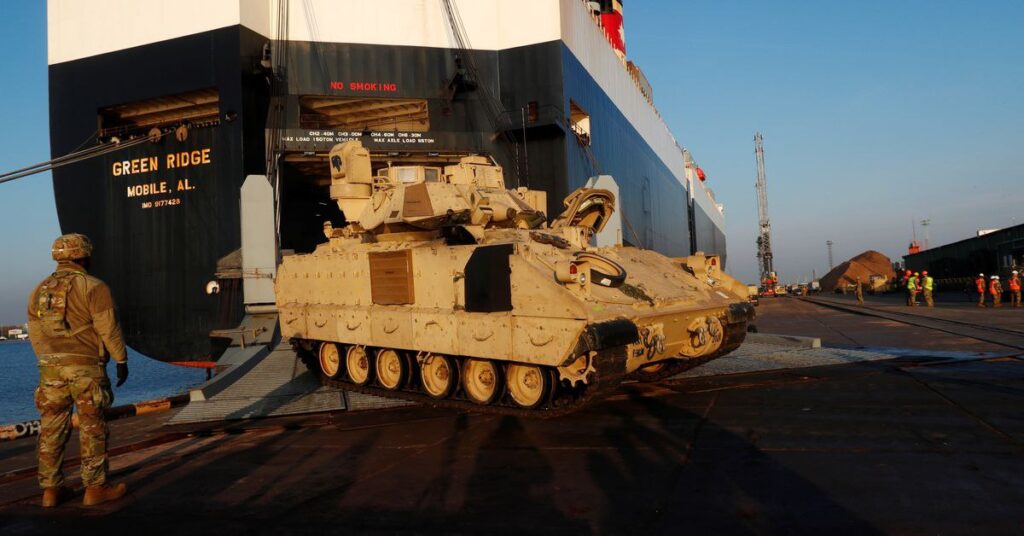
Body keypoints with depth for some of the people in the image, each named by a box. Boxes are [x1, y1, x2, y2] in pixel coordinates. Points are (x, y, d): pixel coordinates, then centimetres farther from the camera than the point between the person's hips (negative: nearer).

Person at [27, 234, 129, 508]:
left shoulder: (39, 291, 12)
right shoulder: (93, 287, -8)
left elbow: (35, 335, 13)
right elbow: (108, 328, -11)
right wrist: (121, 360, -3)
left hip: (50, 368, 6)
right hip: (86, 367, -6)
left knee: (52, 429, 10)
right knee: (92, 428, 0)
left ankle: (51, 489, 15)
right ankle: (95, 488, 5)